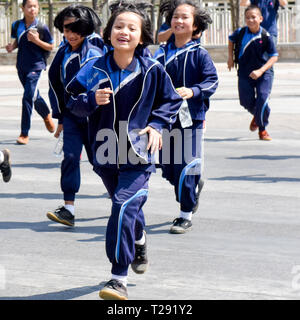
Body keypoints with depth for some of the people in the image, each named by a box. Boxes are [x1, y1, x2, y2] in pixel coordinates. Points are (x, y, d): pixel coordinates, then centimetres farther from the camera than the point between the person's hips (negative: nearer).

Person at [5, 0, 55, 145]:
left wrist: (37, 41, -18)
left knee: (28, 97, -14)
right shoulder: (17, 25, 2)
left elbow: (50, 46, -2)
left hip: (36, 66, -5)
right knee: (34, 96, 19)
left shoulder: (42, 28, -10)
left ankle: (24, 133, -10)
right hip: (21, 66, 5)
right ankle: (47, 115, 47)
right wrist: (12, 46, -4)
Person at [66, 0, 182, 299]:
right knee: (128, 207, 22)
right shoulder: (94, 69, -5)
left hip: (138, 154, -4)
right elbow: (74, 103, 0)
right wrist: (92, 100, -20)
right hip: (106, 152, 4)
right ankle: (139, 244, 55)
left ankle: (119, 279, -17)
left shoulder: (152, 70, -8)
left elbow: (171, 101, 7)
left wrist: (156, 125, -7)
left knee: (124, 205, -19)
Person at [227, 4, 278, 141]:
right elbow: (231, 40, 20)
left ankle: (262, 129, 5)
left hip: (263, 74, -3)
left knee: (262, 99, -16)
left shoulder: (265, 36, -14)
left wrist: (260, 71, -22)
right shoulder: (240, 33, -5)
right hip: (244, 73, 3)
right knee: (246, 101, 1)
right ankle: (256, 116, 38)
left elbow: (274, 57, -12)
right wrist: (230, 57, 13)